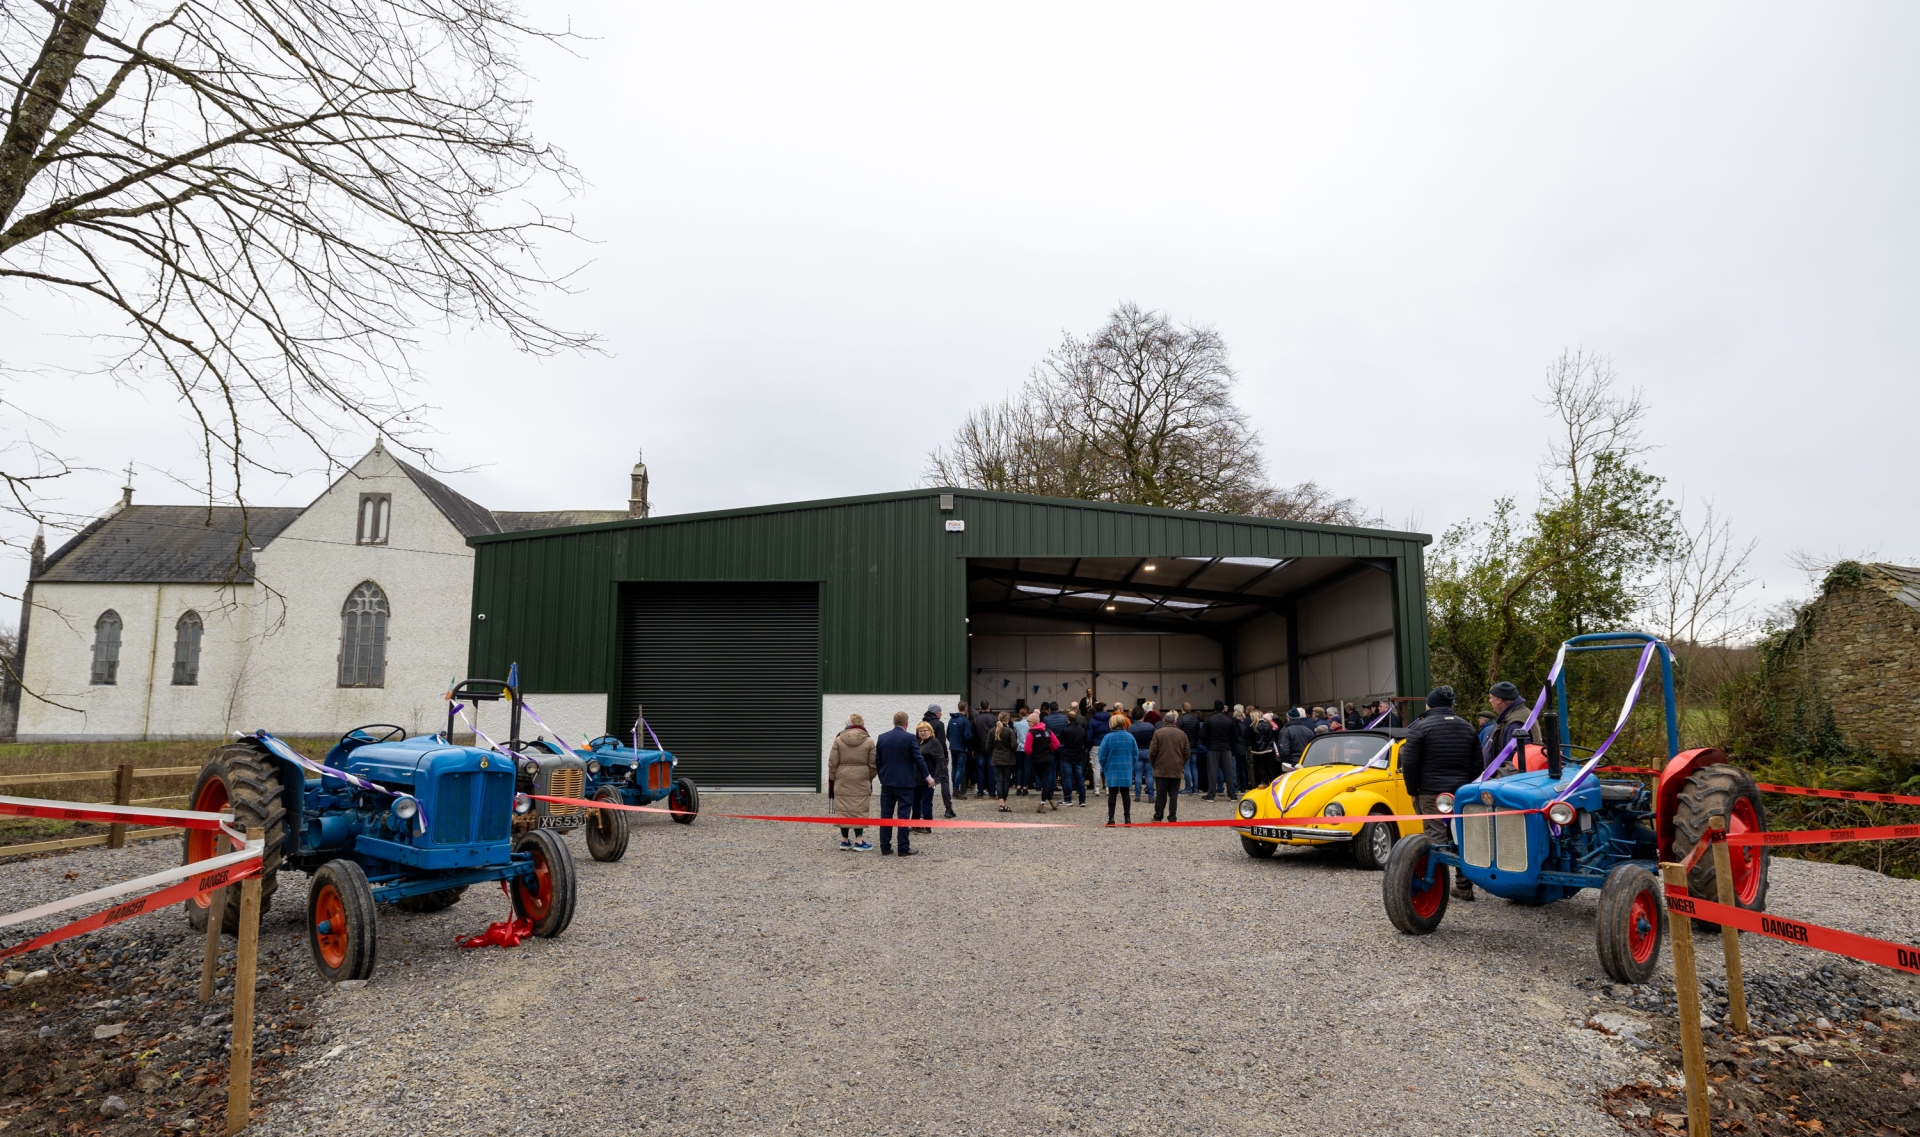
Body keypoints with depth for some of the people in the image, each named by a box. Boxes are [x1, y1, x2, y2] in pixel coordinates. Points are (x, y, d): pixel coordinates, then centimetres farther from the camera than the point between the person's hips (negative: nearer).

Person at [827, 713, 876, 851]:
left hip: (842, 781, 1)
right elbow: (873, 765, 1)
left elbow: (832, 763, 1)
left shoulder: (839, 739, 0)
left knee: (843, 809, 7)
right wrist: (870, 778, 16)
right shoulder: (868, 741, -2)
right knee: (859, 810, 3)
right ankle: (859, 841, 2)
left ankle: (844, 840, 12)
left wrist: (832, 780, 11)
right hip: (862, 782, -1)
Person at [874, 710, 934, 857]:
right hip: (905, 783, -4)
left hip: (887, 782, 4)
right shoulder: (910, 738, -11)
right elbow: (918, 759, -10)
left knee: (886, 814, 8)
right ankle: (904, 848, 2)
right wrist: (928, 777, 0)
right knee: (904, 815, 0)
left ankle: (885, 848, 11)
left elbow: (877, 761, 8)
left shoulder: (882, 738, 3)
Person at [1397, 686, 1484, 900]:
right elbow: (1477, 764, 14)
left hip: (1431, 792, -5)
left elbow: (1409, 763, -11)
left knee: (1437, 837, -4)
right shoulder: (1467, 727, 11)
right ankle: (1464, 886, 15)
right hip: (1462, 792, 5)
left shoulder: (1420, 727, -7)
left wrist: (1412, 791, 0)